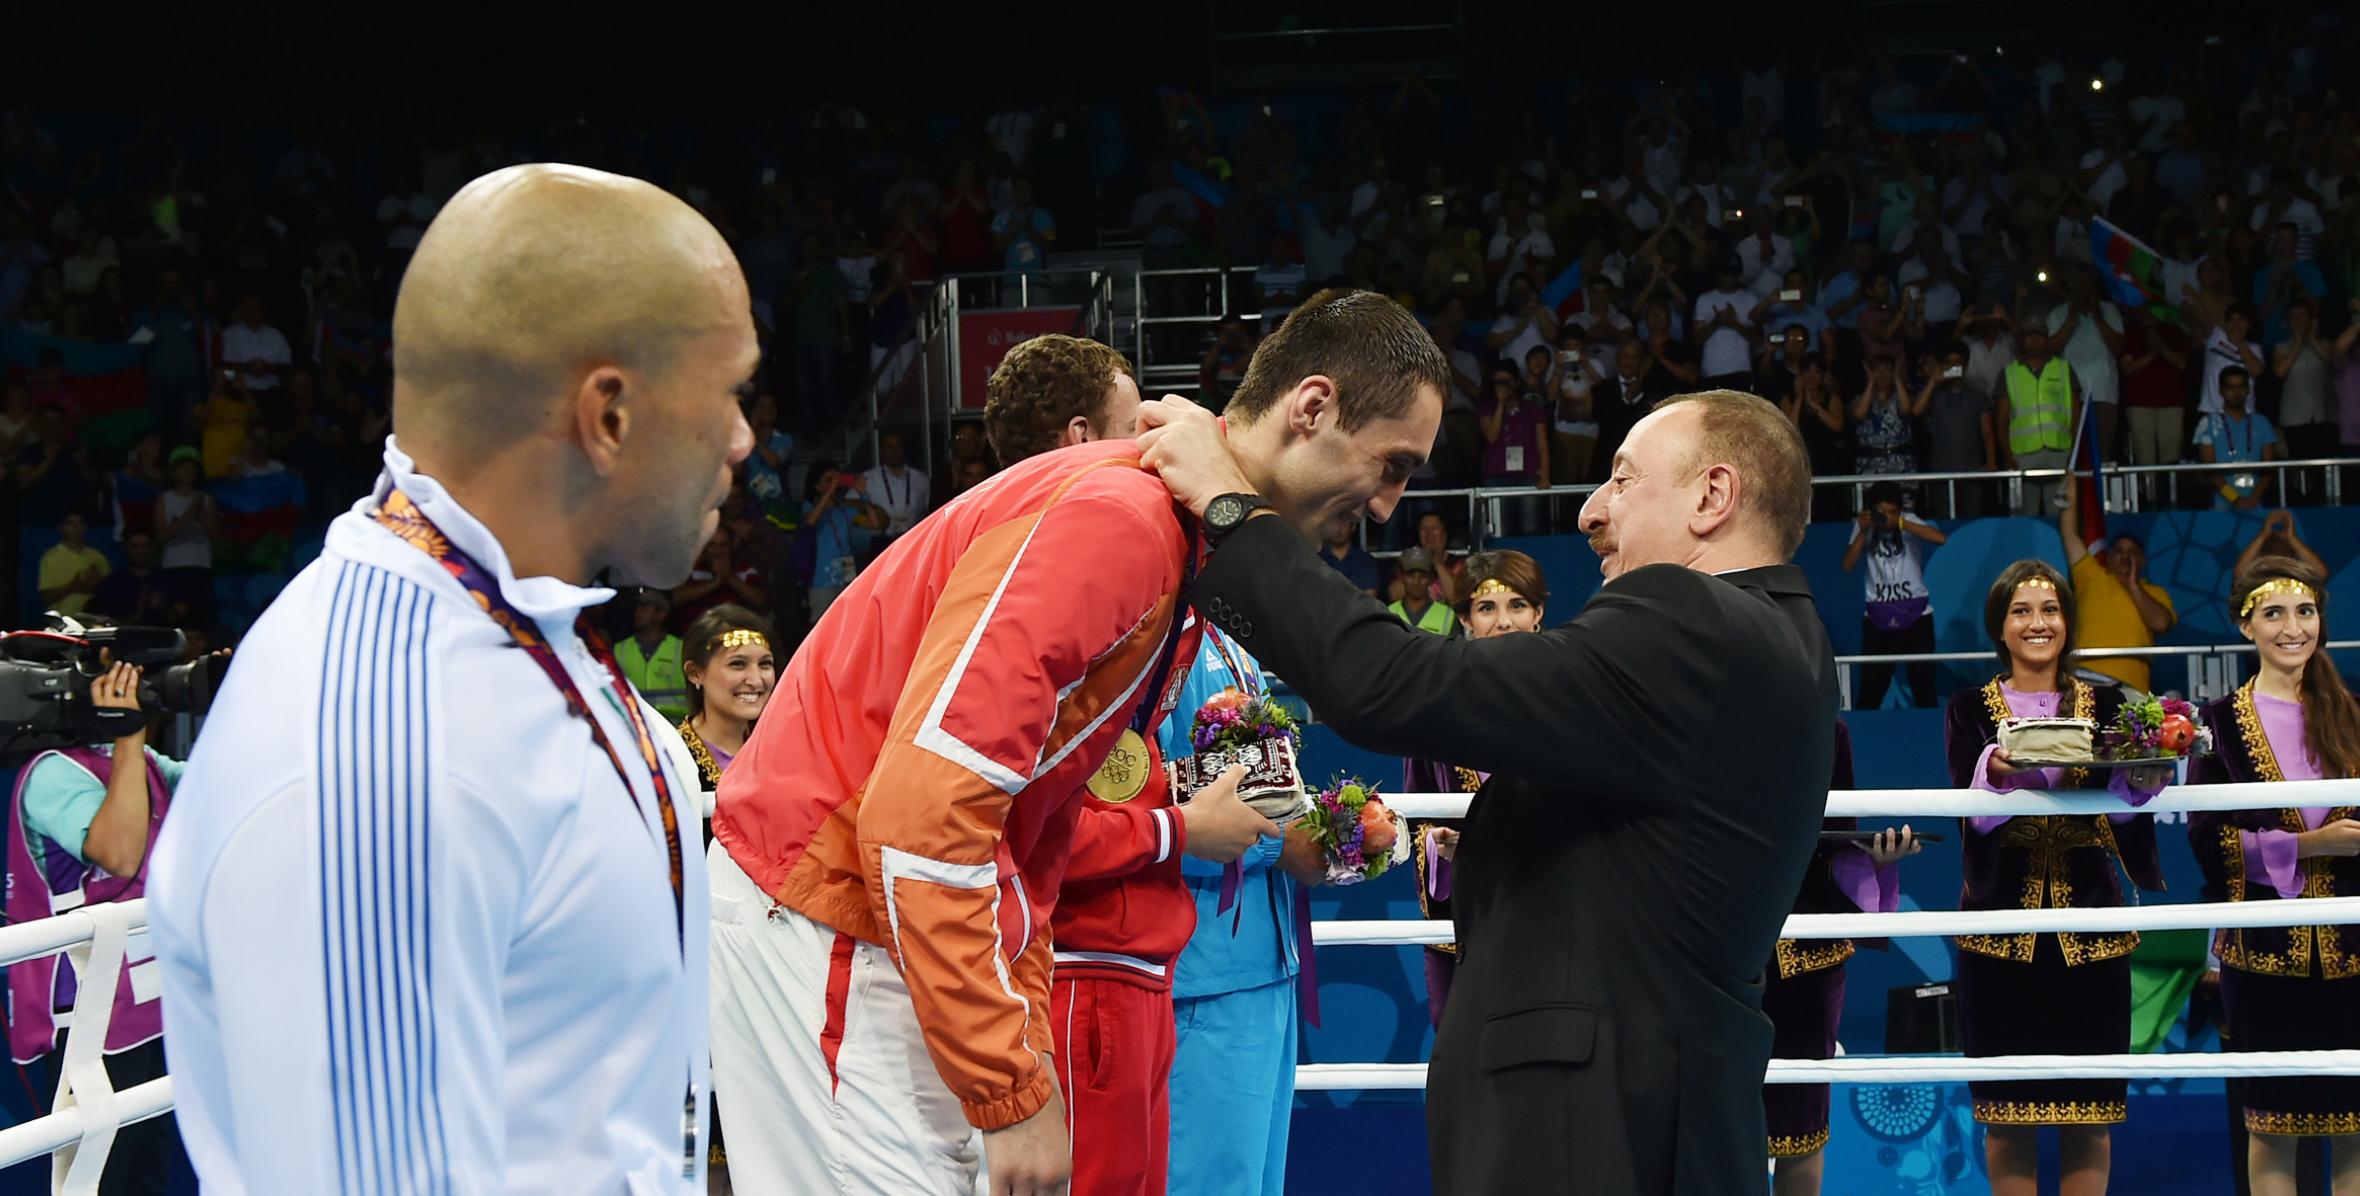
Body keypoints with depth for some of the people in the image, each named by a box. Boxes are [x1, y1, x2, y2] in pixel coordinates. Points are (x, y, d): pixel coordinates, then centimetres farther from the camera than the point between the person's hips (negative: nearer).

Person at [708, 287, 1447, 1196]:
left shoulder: (1184, 552, 13)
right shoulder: (1117, 518, -20)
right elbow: (922, 814, -26)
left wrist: (1033, 1070, 11)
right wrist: (1012, 1092, -22)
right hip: (822, 908, -10)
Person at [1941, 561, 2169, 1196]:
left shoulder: (2105, 705, 8)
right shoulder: (1971, 708, 5)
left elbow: (2120, 812, -3)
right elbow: (1970, 813, -8)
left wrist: (2136, 784, -25)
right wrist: (1998, 770, -29)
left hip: (2089, 920, 1)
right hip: (2002, 922, -1)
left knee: (2089, 1110, 2)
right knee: (2007, 1111, 0)